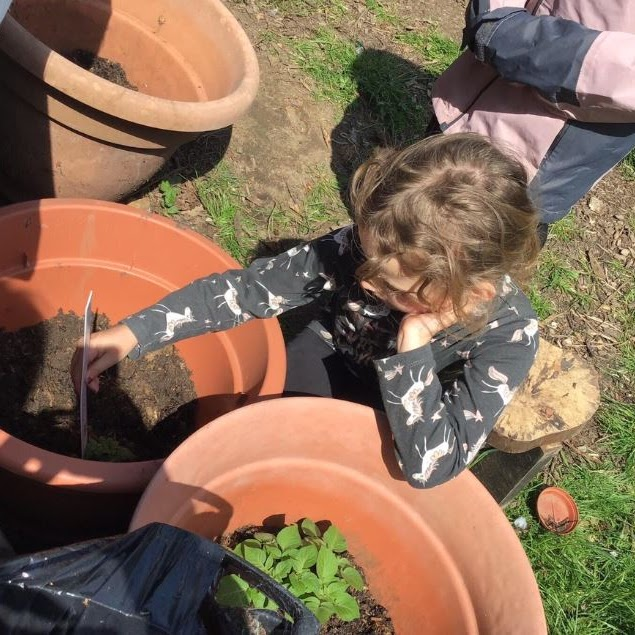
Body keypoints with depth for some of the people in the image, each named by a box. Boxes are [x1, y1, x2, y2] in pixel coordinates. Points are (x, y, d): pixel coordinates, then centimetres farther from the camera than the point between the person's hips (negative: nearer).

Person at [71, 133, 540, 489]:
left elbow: (432, 467, -36)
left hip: (390, 446, -1)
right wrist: (133, 334, -26)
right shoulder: (368, 246, -30)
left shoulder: (509, 337, -34)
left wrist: (413, 347, -47)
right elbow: (248, 288, -21)